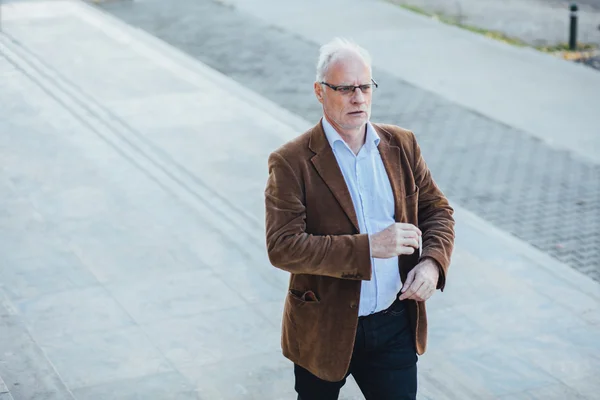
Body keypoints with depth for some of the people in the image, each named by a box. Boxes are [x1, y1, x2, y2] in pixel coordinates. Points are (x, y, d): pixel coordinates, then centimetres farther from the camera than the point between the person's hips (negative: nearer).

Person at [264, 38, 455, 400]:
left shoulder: (402, 145, 2)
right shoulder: (291, 162, -13)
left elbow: (437, 208, 10)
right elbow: (282, 247, -21)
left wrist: (433, 262, -11)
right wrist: (368, 247, -27)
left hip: (395, 325, 3)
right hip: (324, 329, -3)